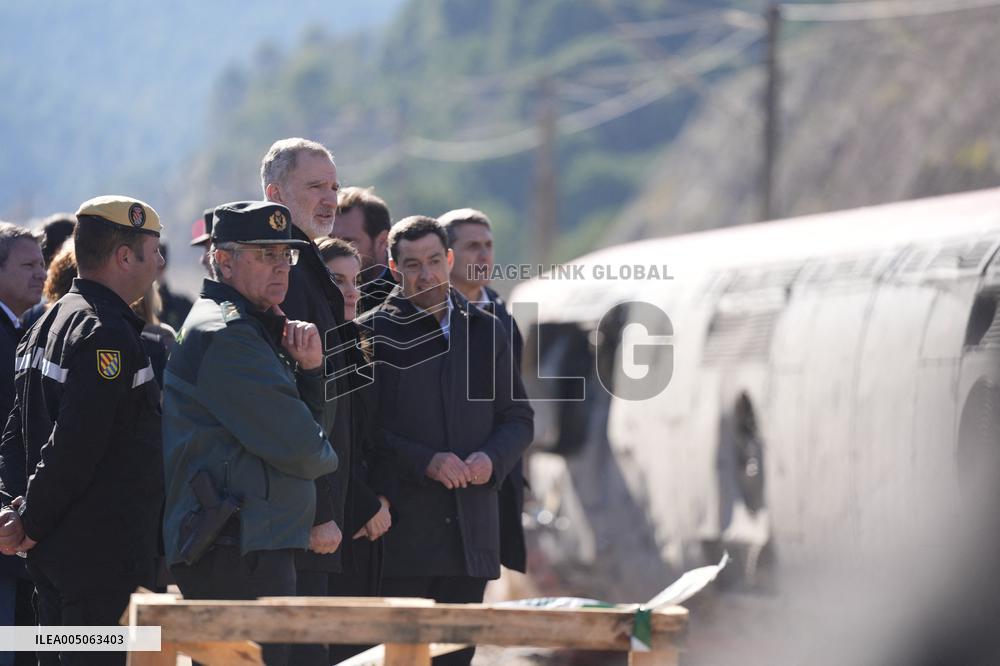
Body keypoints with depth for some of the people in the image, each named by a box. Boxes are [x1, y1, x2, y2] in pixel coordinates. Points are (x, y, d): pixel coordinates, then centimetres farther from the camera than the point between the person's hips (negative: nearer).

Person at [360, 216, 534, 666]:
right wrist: (425, 462, -16)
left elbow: (518, 419, 15)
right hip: (402, 527, -4)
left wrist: (493, 459, -6)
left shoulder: (485, 331, 13)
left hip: (471, 531, 4)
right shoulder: (372, 334, 0)